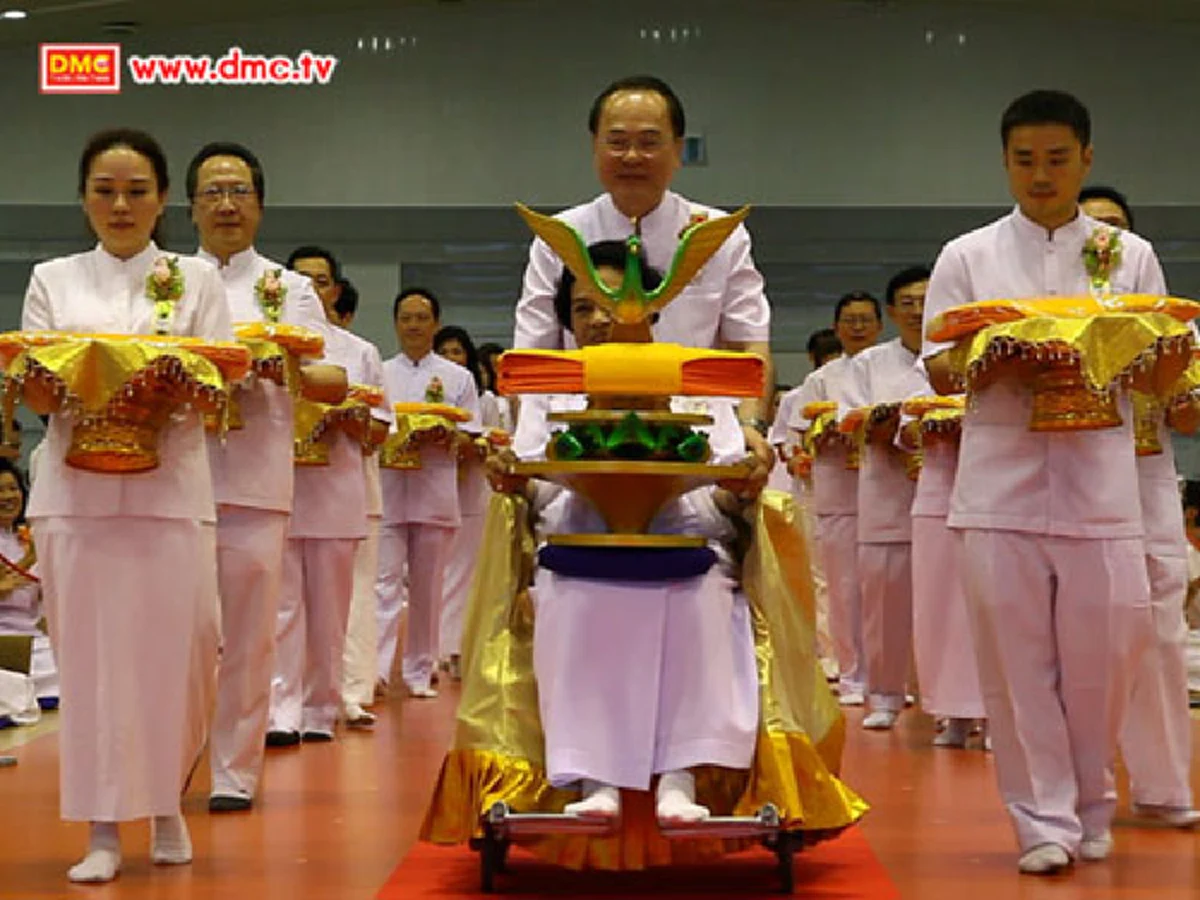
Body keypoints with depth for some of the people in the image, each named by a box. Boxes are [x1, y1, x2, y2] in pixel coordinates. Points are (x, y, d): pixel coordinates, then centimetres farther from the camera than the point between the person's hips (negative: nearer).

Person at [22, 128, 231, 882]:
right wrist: (49, 384, -18)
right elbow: (33, 393, 6)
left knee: (177, 650, -4)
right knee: (91, 654, -3)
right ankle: (104, 826, 2)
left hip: (170, 486, -1)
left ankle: (167, 800, 17)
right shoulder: (53, 281, 13)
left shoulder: (198, 279, 11)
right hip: (76, 487, 1)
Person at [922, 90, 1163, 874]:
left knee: (1104, 653, 1)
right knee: (1018, 658, -2)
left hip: (1100, 481, 1)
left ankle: (1092, 809, 21)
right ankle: (1045, 821, 7)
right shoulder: (968, 257, 8)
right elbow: (940, 373, 5)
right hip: (1002, 482, 0)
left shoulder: (1131, 256, 10)